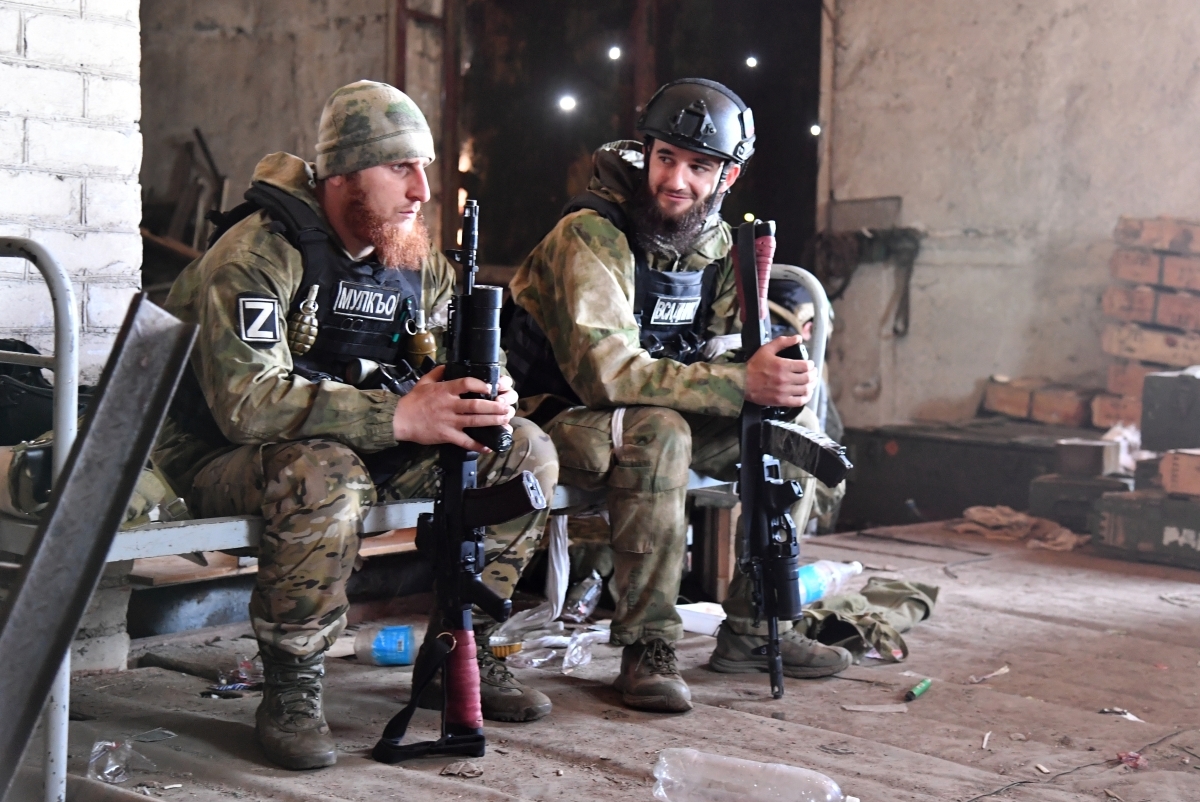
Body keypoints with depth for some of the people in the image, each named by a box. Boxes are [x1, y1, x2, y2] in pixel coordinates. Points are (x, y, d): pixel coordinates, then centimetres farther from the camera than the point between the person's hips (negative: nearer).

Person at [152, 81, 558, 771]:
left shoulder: (421, 262, 3)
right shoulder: (260, 253, -21)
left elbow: (466, 366, 7)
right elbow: (245, 400, -33)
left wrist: (489, 398, -20)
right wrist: (399, 416, -39)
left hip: (364, 445, 7)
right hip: (225, 456, -7)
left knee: (527, 452, -5)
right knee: (326, 474, -41)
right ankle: (291, 687, -19)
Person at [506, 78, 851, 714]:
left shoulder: (716, 242, 3)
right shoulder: (592, 233, -22)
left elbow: (725, 356, 3)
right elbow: (603, 370, -32)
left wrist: (778, 381, -22)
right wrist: (741, 384, -34)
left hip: (662, 415, 8)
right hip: (562, 417, -7)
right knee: (657, 432, -37)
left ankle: (751, 629, 4)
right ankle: (647, 646, -26)